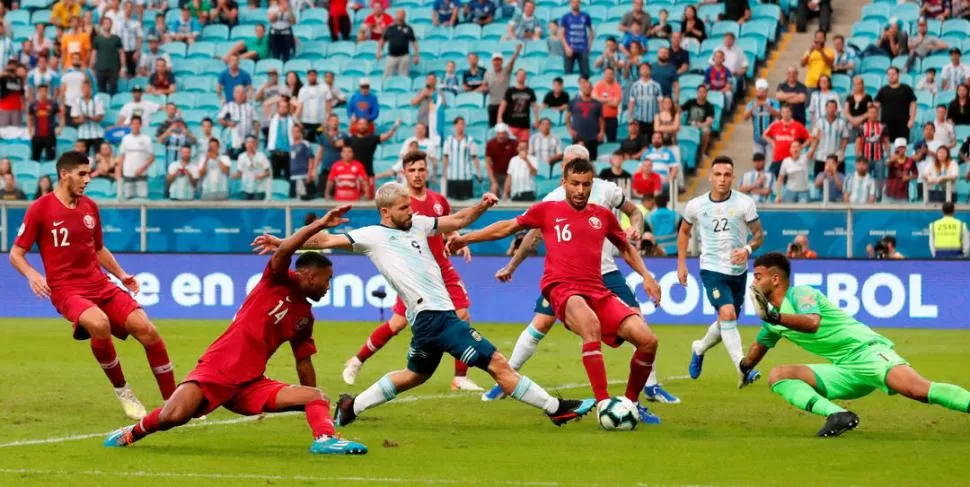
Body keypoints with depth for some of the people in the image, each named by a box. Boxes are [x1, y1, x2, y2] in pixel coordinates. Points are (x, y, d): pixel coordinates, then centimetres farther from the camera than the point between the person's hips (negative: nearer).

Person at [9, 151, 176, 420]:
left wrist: (121, 274, 13)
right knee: (99, 324, -36)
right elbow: (16, 253, -1)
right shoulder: (40, 209, -4)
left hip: (101, 286, 6)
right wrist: (32, 274, -21)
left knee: (147, 330, -12)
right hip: (66, 290, -6)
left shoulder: (90, 207, 12)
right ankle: (122, 392, -13)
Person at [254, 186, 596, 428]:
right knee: (497, 363, -8)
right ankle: (555, 409, -5)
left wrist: (481, 206, 1)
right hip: (432, 314, -9)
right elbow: (326, 240, -7)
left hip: (432, 315, 9)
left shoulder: (417, 224, 15)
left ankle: (351, 408, 32)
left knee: (416, 374, 27)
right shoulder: (372, 236, -4)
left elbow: (457, 221, 19)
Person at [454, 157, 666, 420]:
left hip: (598, 291, 4)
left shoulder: (603, 216, 16)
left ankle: (631, 402, 12)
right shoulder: (548, 210, 9)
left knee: (648, 340, -11)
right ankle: (603, 403, -41)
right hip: (561, 288, -4)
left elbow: (626, 247, 32)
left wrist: (645, 275, 17)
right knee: (590, 324, -40)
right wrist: (466, 238, 20)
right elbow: (508, 227, 21)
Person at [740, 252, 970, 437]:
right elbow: (760, 346, 42)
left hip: (865, 351, -9)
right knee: (778, 376, -7)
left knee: (918, 390, -33)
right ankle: (837, 415, -24)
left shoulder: (801, 294, -6)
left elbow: (812, 322, -28)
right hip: (844, 372, 9)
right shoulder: (773, 314, 20)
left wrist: (774, 317, -37)